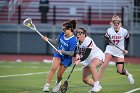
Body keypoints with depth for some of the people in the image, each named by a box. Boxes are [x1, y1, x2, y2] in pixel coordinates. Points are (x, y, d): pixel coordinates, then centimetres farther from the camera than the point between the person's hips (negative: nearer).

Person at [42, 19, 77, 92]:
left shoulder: (73, 40, -28)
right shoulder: (62, 34, -8)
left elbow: (71, 53, -25)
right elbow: (56, 42, 7)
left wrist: (62, 51, -35)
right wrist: (48, 39, -7)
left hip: (66, 58, -4)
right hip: (58, 54, 4)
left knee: (59, 75, 6)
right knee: (53, 68, -20)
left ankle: (58, 83, 41)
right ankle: (47, 85, -18)